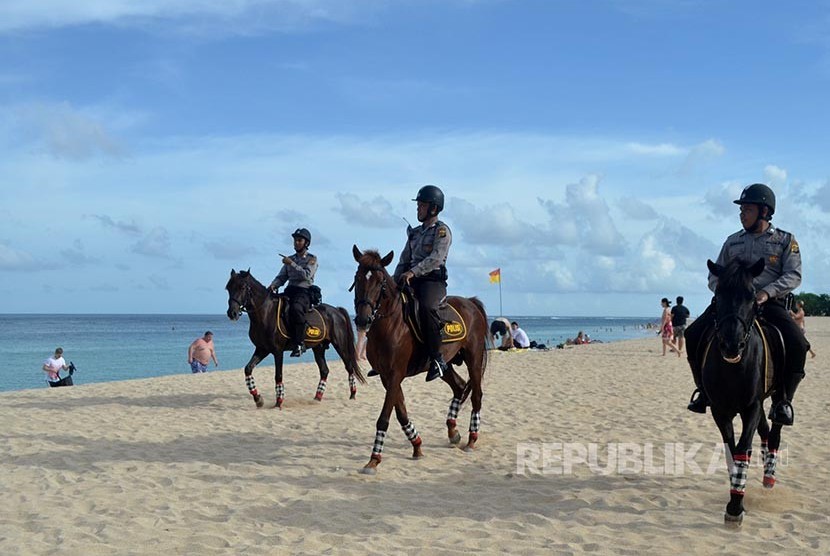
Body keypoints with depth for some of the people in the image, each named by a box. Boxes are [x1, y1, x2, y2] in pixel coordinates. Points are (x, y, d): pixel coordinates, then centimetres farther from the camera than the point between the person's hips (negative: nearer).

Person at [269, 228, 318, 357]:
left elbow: (306, 275, -11)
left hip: (304, 292, -6)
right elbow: (281, 277, 15)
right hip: (289, 291, 6)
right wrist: (273, 285, -5)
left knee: (296, 308, -37)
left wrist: (292, 264, -14)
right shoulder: (290, 259, 21)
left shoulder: (312, 259, 5)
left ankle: (299, 343, -34)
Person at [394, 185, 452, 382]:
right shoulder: (414, 232, 20)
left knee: (426, 307, -36)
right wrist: (394, 283, 10)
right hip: (411, 281, 8)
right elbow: (404, 260, 22)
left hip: (433, 281, -8)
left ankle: (437, 359, -29)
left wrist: (413, 272, -27)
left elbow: (436, 258, -17)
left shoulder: (442, 230, -3)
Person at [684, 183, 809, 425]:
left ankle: (783, 399, -7)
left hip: (770, 303, -2)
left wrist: (767, 291, -21)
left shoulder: (785, 241, 8)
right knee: (693, 334, -16)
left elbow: (793, 276, -4)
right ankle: (704, 388, 2)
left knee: (798, 345, -27)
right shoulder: (733, 241, 16)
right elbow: (715, 276, 17)